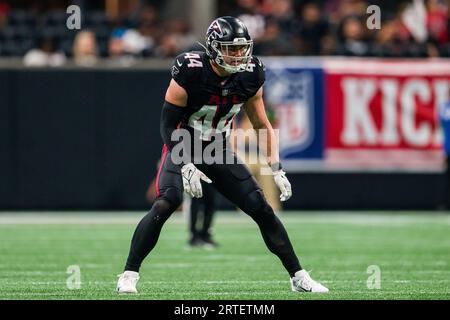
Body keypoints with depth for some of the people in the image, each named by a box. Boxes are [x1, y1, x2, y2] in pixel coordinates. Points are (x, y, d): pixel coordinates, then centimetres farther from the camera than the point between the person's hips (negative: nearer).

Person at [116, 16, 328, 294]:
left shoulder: (250, 77, -8)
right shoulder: (190, 73, -23)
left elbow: (263, 126, 4)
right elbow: (168, 125, -17)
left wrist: (276, 169, -4)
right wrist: (187, 167, -27)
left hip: (220, 153, 4)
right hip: (183, 150, -4)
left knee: (262, 209, -2)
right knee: (166, 204, -29)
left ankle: (298, 277, 10)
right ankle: (129, 275, -20)